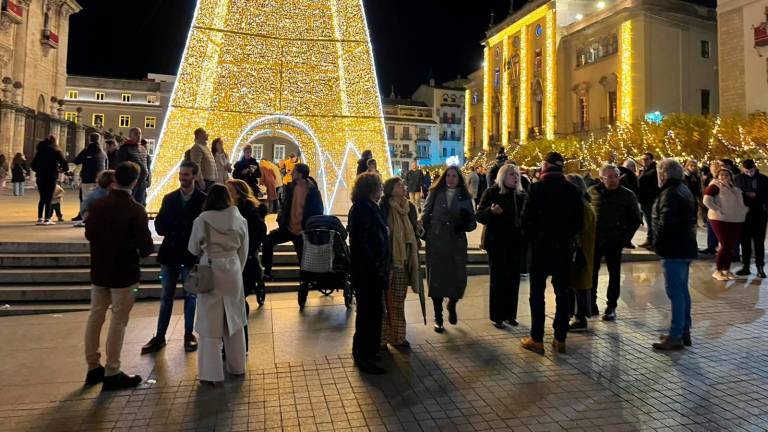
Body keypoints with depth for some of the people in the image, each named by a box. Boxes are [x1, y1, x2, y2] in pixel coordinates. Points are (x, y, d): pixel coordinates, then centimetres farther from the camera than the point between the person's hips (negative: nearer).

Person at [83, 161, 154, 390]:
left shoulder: (97, 205, -2)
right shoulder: (135, 210, -18)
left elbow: (89, 233, 10)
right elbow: (146, 245, -18)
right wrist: (140, 252, 3)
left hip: (99, 270, 6)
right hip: (124, 272, -6)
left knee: (95, 317, 16)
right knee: (118, 321, 3)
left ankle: (93, 368, 26)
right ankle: (111, 373, 10)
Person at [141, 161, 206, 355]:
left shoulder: (203, 200, -5)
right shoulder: (169, 198, 6)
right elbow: (160, 226, 5)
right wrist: (174, 232, -12)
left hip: (191, 255, -3)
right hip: (170, 254, 3)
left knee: (190, 297, 9)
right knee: (166, 297, 11)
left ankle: (189, 335, 21)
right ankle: (160, 336, 19)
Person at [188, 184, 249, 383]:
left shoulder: (202, 220, -10)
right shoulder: (240, 220, -1)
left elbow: (193, 249, 3)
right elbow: (243, 252, 5)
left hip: (210, 272, -3)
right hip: (233, 271, 4)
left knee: (210, 323, 4)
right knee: (234, 320, 16)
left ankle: (211, 373, 10)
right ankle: (237, 366, 27)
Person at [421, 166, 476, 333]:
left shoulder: (465, 197, 6)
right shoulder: (435, 193, 4)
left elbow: (473, 223, 7)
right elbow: (425, 215, 5)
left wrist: (465, 224, -14)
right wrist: (425, 234, -4)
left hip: (457, 244, 1)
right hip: (436, 243, 0)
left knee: (459, 280, -1)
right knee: (436, 279, 3)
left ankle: (452, 306, 34)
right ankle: (438, 318, 20)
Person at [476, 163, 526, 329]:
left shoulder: (522, 195, 8)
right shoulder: (491, 193, -4)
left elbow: (525, 217, 19)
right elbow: (480, 216, -9)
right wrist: (491, 211, -28)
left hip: (516, 244, 4)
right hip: (497, 244, -4)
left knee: (513, 280, 8)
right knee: (498, 280, 1)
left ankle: (510, 314, 20)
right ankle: (497, 316, 10)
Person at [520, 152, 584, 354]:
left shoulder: (537, 188, -11)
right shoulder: (574, 190, 0)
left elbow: (527, 218, -11)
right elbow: (579, 222, 3)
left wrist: (531, 237, 6)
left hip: (540, 247, -3)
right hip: (564, 248, 3)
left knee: (537, 294, 4)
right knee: (562, 294, 11)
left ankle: (536, 339, 7)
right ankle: (560, 339, 17)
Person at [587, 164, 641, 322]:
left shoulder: (627, 195, -3)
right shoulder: (593, 192, 0)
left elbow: (636, 219, 3)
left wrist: (626, 237, -7)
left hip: (615, 241, -1)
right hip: (594, 239, 1)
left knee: (614, 274, 7)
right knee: (591, 273, 6)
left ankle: (611, 307, 18)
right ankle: (591, 305, 19)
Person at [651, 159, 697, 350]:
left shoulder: (670, 194, -17)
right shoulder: (685, 190, 16)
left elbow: (665, 223, -25)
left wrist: (657, 243, -10)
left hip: (673, 250, -10)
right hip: (686, 248, 10)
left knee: (675, 292, -6)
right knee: (683, 290, 16)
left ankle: (675, 336, -2)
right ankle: (684, 331, 25)